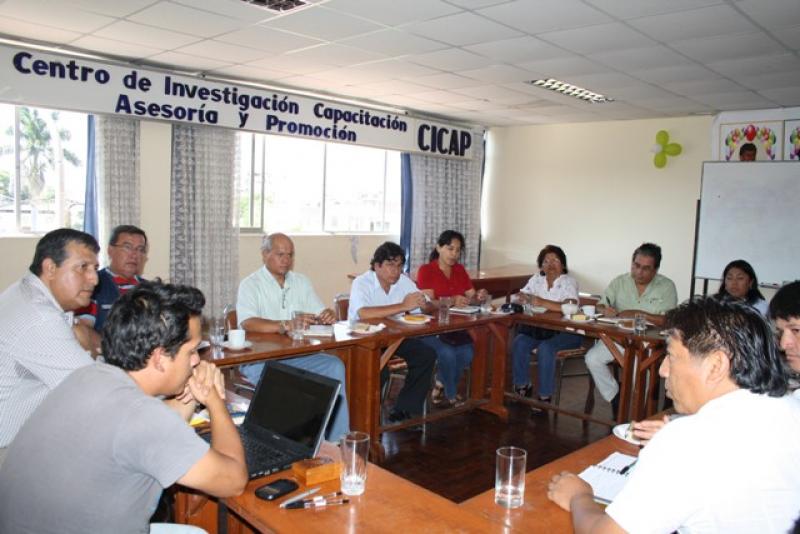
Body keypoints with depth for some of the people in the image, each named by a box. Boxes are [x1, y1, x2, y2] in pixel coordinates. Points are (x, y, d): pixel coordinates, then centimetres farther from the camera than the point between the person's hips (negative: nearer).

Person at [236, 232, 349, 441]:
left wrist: (328, 315, -11)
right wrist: (286, 325, -34)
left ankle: (336, 439, -17)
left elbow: (321, 312, 15)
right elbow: (248, 323, -20)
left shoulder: (301, 282, 16)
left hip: (297, 355, 5)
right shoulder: (251, 284, -3)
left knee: (335, 366, -21)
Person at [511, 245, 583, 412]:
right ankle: (523, 386, 1)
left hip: (566, 331, -5)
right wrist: (523, 298, -18)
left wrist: (542, 302, -33)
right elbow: (521, 298, 8)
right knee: (519, 343, -20)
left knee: (545, 348, -31)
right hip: (540, 327, 5)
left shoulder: (569, 282, -8)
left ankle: (545, 396, -15)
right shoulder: (536, 279, 8)